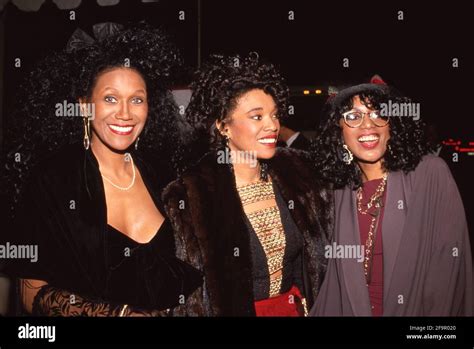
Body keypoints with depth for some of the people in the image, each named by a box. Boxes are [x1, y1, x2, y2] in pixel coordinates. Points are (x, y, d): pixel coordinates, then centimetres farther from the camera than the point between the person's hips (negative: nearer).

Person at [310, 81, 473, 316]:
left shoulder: (431, 173, -14)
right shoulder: (343, 189, 0)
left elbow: (450, 261, -14)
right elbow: (339, 277, 5)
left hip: (416, 308, -4)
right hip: (354, 307, 4)